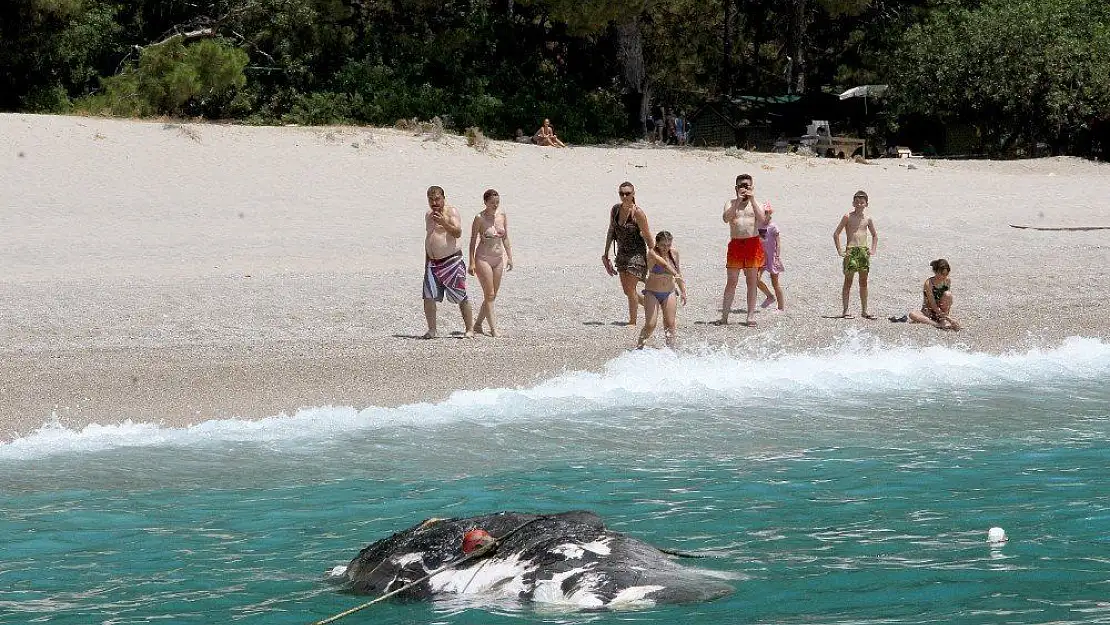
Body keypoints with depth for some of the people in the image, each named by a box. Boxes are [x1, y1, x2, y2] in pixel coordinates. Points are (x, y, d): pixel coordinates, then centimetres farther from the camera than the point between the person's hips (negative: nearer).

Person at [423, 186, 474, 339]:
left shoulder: (451, 212, -5)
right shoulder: (428, 215, 16)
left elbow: (458, 233, -18)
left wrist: (444, 223, -34)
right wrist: (426, 261, 23)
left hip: (451, 260, -6)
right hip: (432, 262, 6)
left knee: (461, 297, -4)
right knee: (428, 297, -6)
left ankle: (470, 329, 3)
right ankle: (432, 330, 1)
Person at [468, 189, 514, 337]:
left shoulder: (502, 217, 6)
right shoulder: (479, 219, -10)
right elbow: (473, 241, -8)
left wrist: (509, 257, 7)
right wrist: (472, 262, -12)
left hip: (498, 258, 6)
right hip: (483, 258, -6)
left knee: (493, 295, 8)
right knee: (489, 294, -9)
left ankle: (478, 324, 21)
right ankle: (493, 328, -9)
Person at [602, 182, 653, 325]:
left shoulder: (637, 212, -17)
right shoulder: (615, 209, 1)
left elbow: (647, 236, -12)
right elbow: (611, 232, 13)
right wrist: (605, 254, 16)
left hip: (637, 254, -7)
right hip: (622, 253, 7)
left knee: (630, 289, -7)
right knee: (627, 290, 10)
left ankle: (632, 322, 4)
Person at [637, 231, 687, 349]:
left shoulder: (674, 253, -1)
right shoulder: (653, 253, -18)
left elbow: (678, 272, 13)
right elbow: (664, 264, -37)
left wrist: (683, 291, 13)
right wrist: (676, 274, -53)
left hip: (669, 293, 4)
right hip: (652, 293, -4)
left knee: (670, 324, -1)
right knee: (650, 325, -9)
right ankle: (639, 347, 9)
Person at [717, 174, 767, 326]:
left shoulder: (756, 204, 11)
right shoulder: (731, 204, 9)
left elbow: (762, 219, -10)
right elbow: (725, 218, -11)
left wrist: (752, 200, -14)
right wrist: (738, 201, -17)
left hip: (753, 244, 1)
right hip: (736, 244, -1)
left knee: (752, 282, 2)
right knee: (731, 282, -3)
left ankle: (750, 316, 6)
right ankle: (724, 316, -3)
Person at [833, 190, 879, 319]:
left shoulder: (868, 220, 9)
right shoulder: (848, 217, -1)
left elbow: (874, 235, 24)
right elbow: (836, 234, 0)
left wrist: (873, 249, 12)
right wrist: (839, 250, -6)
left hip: (864, 251, 4)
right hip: (851, 250, -4)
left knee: (863, 282, 6)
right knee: (848, 281, -2)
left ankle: (864, 310, 12)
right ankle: (845, 310, 0)